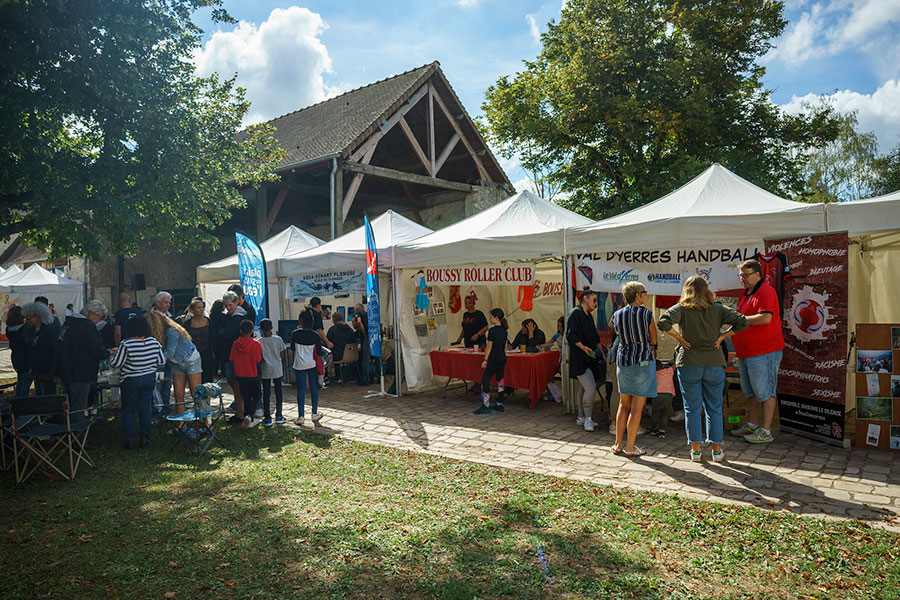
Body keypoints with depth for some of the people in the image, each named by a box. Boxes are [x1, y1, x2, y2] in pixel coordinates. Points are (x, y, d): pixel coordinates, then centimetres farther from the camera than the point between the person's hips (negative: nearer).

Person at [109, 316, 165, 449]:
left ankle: (129, 439, 10)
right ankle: (145, 436, 5)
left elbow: (115, 364, -13)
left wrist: (113, 356, 8)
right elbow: (162, 362, 4)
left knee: (128, 408, 8)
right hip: (150, 379, 4)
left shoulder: (126, 344, -17)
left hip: (130, 381, -3)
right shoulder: (154, 342, -4)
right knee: (145, 407, 11)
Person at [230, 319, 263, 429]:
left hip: (240, 375, 3)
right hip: (253, 375, -3)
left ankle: (251, 419, 19)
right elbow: (258, 360, -12)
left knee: (246, 397, 13)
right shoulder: (255, 344, -13)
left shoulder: (235, 344, -3)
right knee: (256, 396, 10)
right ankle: (249, 416, -10)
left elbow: (231, 359, 0)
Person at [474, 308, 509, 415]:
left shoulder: (492, 330, -15)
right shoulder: (504, 330, 7)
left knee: (485, 380, -4)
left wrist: (485, 359, -8)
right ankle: (499, 404, 17)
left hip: (494, 359, -8)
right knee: (500, 379, 12)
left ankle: (486, 405, -6)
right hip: (503, 358, 8)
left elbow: (489, 346, -14)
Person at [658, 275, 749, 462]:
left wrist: (679, 338, -9)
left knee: (692, 408, 7)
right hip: (714, 363, 2)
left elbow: (664, 322, -22)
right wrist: (723, 336, 2)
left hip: (689, 364, -1)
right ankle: (717, 450, 17)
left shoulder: (682, 308, -6)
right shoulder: (717, 309, 0)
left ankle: (695, 450, 11)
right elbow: (742, 322, -4)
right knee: (714, 408, 12)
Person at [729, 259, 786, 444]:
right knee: (750, 391, 17)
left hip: (764, 352, -10)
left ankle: (766, 432, 4)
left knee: (765, 392, -2)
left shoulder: (766, 291, -13)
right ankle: (751, 426, 28)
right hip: (746, 352, 10)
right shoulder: (746, 293, 17)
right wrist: (726, 334, 14)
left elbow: (765, 318, -26)